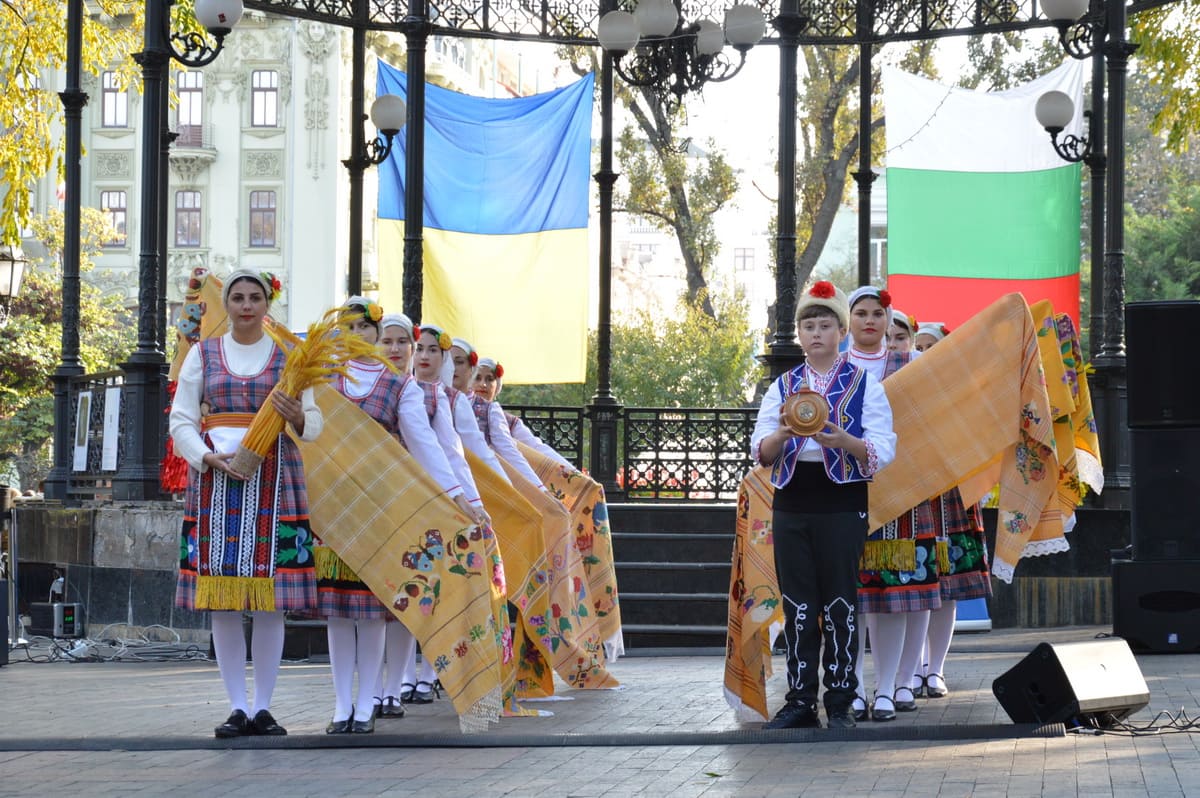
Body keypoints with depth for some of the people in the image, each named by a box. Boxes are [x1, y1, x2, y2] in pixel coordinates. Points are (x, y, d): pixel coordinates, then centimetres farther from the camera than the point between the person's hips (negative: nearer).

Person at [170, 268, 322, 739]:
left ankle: (263, 706, 3)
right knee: (222, 601, -3)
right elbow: (181, 421, 8)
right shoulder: (203, 355, 12)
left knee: (270, 600, -4)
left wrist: (297, 417, -14)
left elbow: (314, 424, 9)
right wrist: (208, 458, -10)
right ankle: (237, 707, 3)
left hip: (273, 483, 0)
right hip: (214, 481, 1)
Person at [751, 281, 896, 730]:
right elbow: (760, 451, 4)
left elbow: (882, 451, -5)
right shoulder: (782, 386, 12)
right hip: (792, 503, 3)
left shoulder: (864, 385, 4)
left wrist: (843, 441, -23)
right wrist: (782, 435, -18)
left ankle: (840, 702, 5)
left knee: (840, 604, -1)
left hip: (842, 505, -3)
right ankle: (800, 701, 9)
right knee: (797, 604, 4)